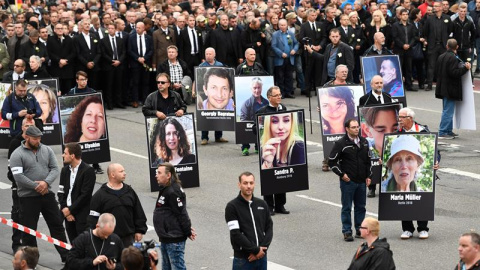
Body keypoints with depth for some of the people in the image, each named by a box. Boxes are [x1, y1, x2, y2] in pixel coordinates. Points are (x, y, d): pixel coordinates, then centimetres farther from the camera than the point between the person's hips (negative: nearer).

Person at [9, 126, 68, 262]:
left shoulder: (47, 150, 7)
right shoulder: (17, 155, -7)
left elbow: (55, 169, 1)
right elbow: (18, 176, -16)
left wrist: (46, 182, -17)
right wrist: (36, 187, -17)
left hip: (47, 194, 4)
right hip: (28, 198, -4)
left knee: (57, 225, 8)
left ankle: (66, 255, 16)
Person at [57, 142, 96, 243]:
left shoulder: (88, 171, -9)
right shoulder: (65, 170, 13)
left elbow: (85, 195, -14)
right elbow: (61, 192, 10)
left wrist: (70, 209, -13)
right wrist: (64, 209, -4)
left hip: (82, 215, -6)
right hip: (68, 214, 6)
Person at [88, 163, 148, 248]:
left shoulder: (130, 191, 9)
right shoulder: (100, 195, -4)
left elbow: (139, 214, 14)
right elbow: (93, 218, -4)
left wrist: (139, 231, 9)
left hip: (128, 238, 4)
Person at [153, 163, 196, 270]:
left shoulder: (173, 192, -20)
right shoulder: (165, 189, 13)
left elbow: (181, 214, -20)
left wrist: (188, 232, -14)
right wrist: (187, 228, 13)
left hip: (174, 240, -11)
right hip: (165, 239, 11)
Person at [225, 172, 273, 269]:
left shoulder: (262, 204, 10)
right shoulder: (232, 206, -7)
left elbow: (269, 228, 8)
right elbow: (235, 234, -14)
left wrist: (262, 248, -8)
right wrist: (256, 250, -14)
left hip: (261, 257, 5)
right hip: (242, 259, -5)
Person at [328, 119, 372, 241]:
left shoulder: (364, 142, 10)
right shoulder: (341, 144, -7)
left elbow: (368, 160, 20)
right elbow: (331, 161, -5)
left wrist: (368, 176, 12)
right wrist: (341, 174, -9)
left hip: (362, 181, 5)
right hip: (348, 181, -5)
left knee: (361, 207, 10)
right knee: (346, 207, 0)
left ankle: (360, 229, 19)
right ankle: (347, 231, 5)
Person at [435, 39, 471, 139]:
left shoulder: (441, 57, 8)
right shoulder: (453, 58, -18)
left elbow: (436, 71, 13)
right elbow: (454, 73, -24)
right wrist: (465, 68, -18)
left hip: (443, 88, 9)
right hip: (451, 89, -9)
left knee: (447, 111, 17)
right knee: (448, 111, -6)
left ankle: (448, 131, 24)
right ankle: (442, 132, -7)